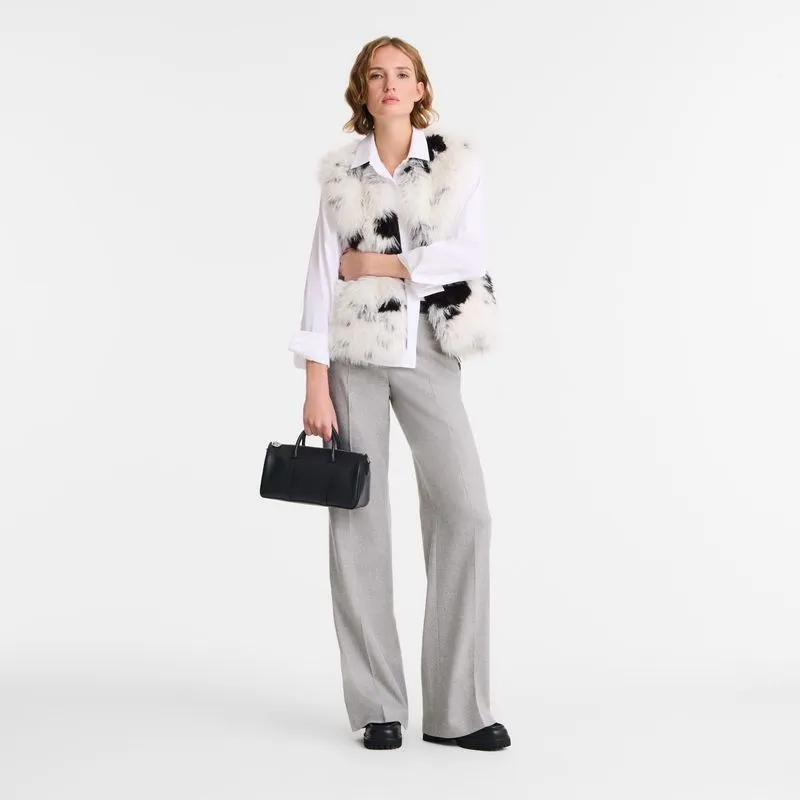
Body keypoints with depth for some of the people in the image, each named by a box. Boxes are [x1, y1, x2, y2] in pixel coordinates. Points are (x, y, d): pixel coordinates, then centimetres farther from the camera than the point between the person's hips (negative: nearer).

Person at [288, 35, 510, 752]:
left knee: (465, 511, -8)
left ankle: (458, 710, 2)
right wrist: (315, 386, -7)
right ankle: (378, 707, 10)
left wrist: (383, 264, -9)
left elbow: (470, 253, -7)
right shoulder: (340, 172, 6)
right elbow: (322, 278, -1)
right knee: (359, 520, 0)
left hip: (429, 356, 0)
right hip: (354, 356, 0)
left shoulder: (459, 162, 5)